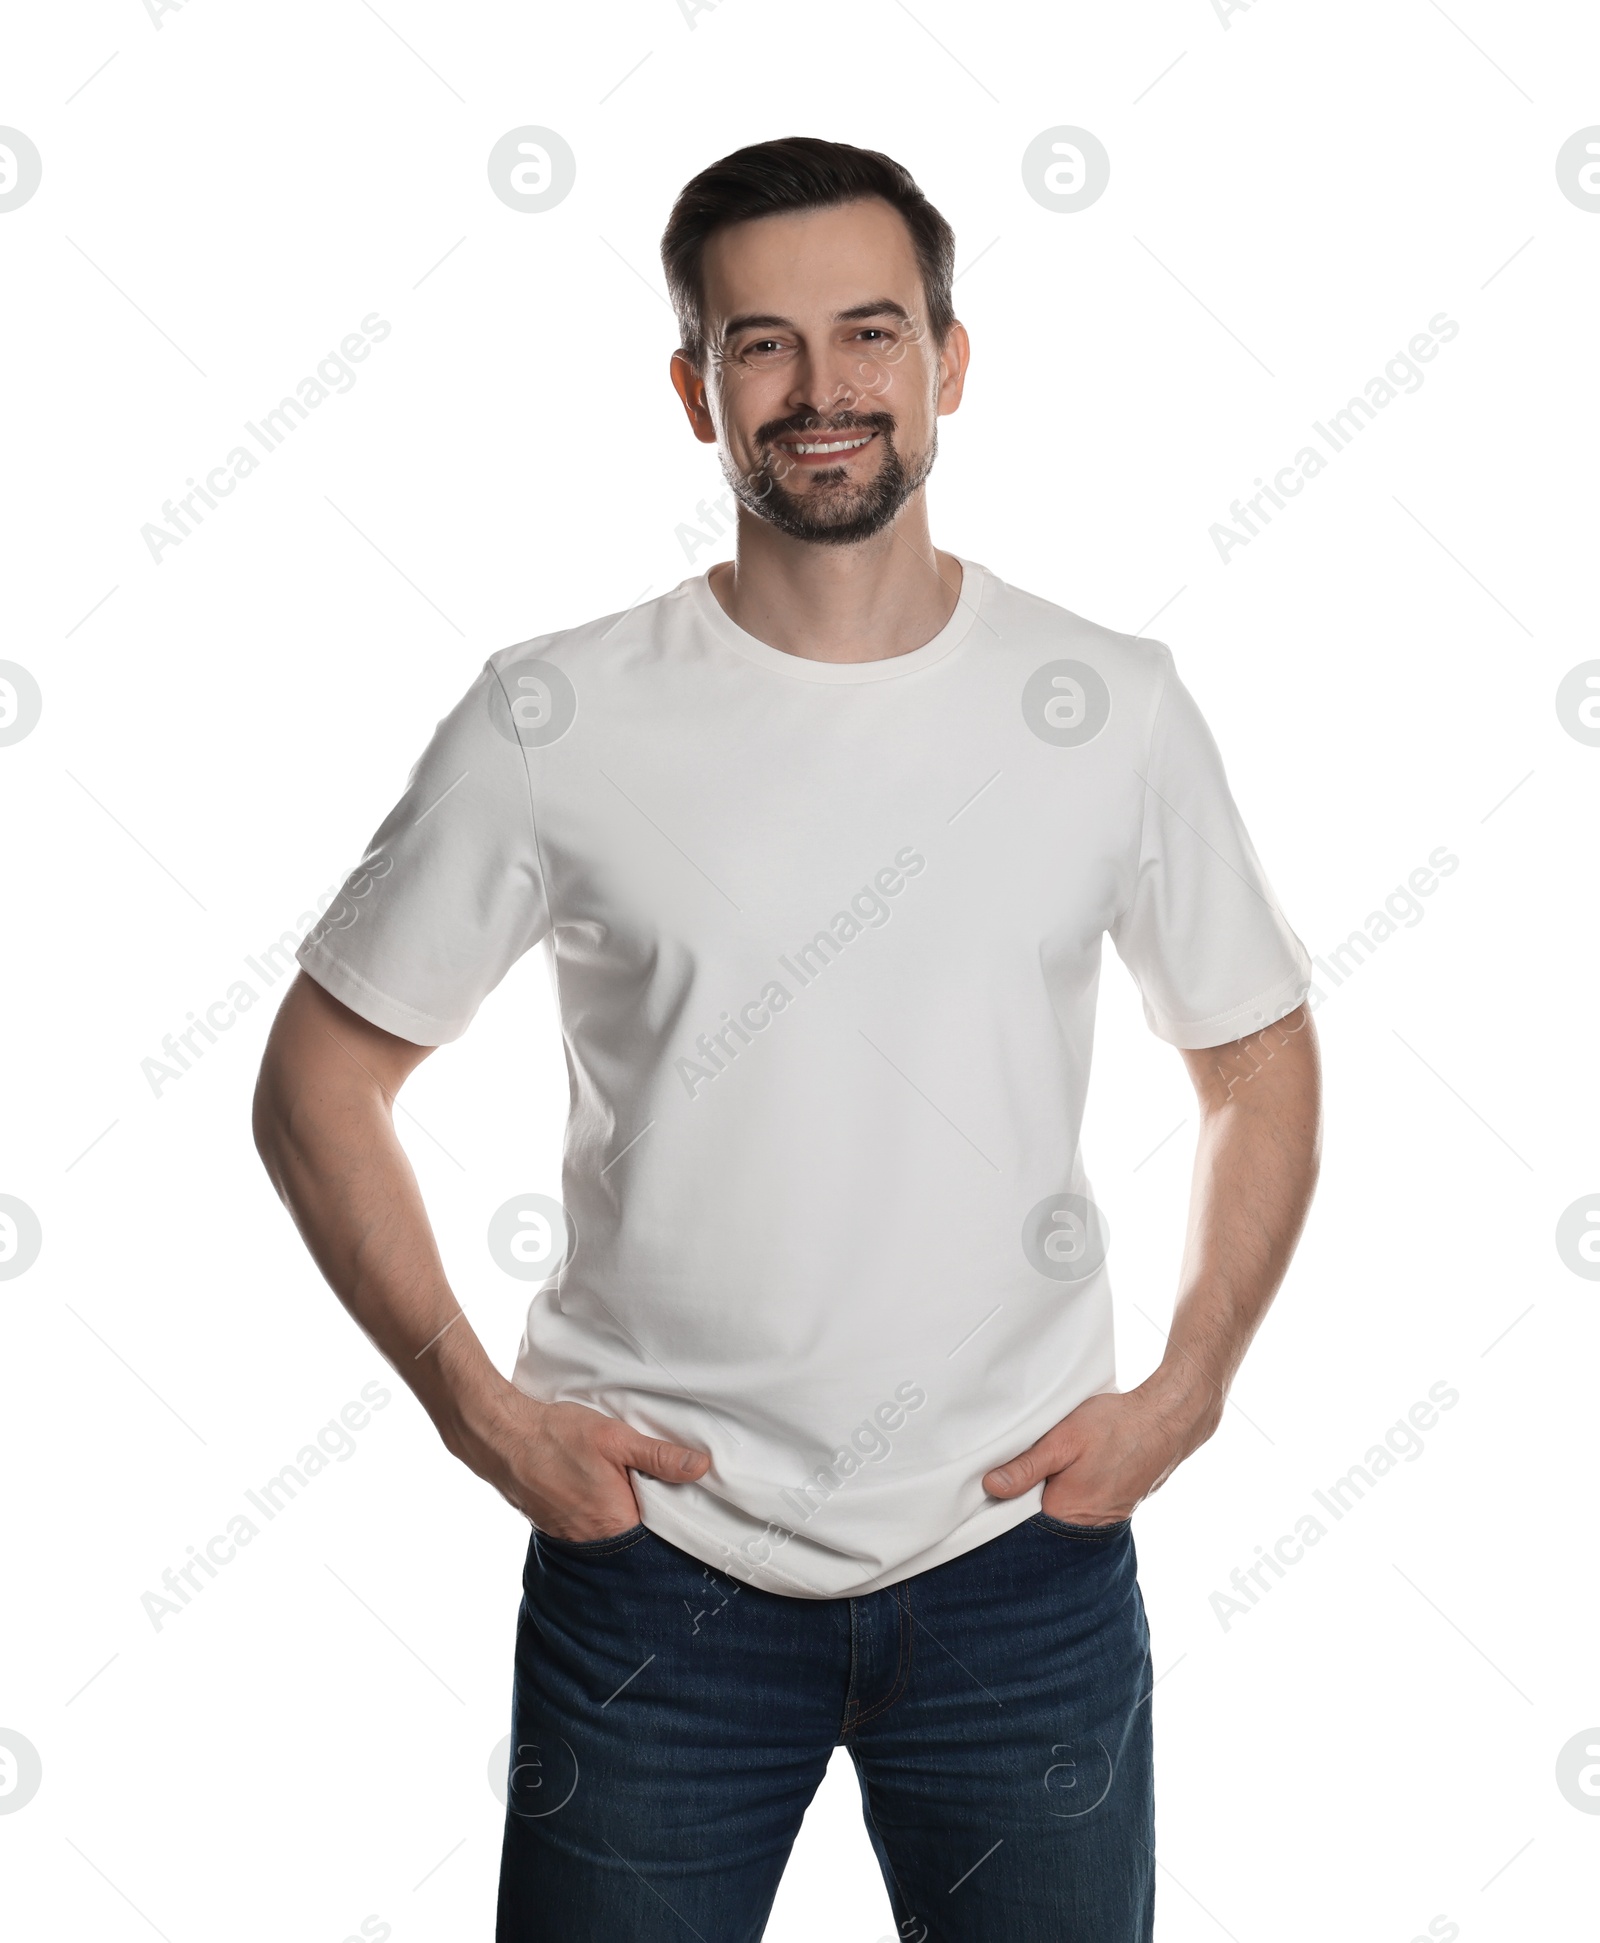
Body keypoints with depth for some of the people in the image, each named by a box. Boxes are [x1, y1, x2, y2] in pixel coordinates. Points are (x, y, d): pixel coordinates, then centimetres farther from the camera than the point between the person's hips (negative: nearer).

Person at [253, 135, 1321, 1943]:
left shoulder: (1112, 708, -2)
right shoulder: (554, 721, -7)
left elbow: (1257, 1065, 9)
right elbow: (320, 1084, 0)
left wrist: (1184, 1391, -1)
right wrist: (480, 1409, -6)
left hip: (1025, 1553, 2)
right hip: (650, 1547, -1)